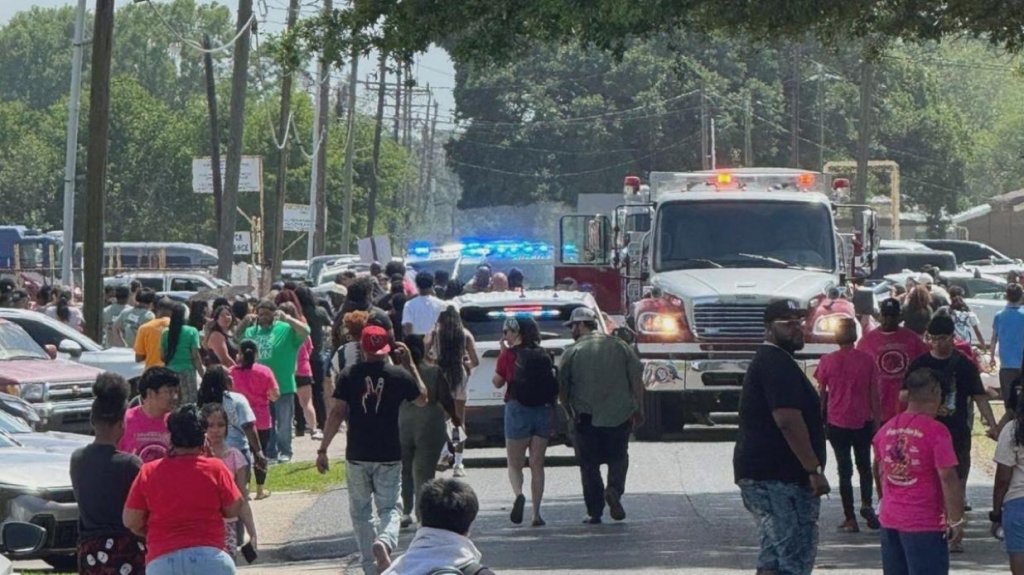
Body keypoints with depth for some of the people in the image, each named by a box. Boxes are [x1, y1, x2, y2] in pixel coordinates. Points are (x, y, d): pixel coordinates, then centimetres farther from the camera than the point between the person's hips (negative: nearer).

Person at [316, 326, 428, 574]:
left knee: (360, 511, 13)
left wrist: (323, 449, -5)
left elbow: (337, 413, -8)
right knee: (389, 508, 6)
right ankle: (384, 542, -26)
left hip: (357, 455, 0)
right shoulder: (399, 375, -2)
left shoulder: (349, 376, -4)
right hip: (389, 455, 0)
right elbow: (423, 399, 15)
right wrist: (410, 365, 18)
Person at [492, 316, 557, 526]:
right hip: (544, 411, 4)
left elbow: (497, 382, 4)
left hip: (518, 410, -3)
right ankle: (536, 513, 6)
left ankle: (519, 494, -23)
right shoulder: (545, 355, 6)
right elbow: (555, 388, 7)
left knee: (515, 464, 6)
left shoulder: (510, 354, -6)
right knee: (537, 464, 10)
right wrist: (553, 418, 13)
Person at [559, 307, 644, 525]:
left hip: (586, 417, -2)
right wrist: (638, 409, 10)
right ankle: (614, 489, -10)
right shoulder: (620, 347, 3)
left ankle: (595, 512, 3)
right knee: (618, 457, 16)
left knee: (589, 465, 7)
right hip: (620, 415, 2)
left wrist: (570, 414, 15)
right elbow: (637, 380, 2)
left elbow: (562, 390, 0)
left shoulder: (572, 353, -3)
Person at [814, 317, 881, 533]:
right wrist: (877, 420, 8)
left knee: (844, 470, 4)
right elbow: (874, 393, 0)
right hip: (863, 422, 1)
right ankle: (866, 504, -4)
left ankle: (850, 519, 2)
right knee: (864, 466, 17)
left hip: (837, 423, -1)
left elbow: (821, 394, 1)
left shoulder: (828, 361, -5)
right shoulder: (867, 360, -3)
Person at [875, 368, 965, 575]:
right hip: (925, 525, -6)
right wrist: (956, 520, -12)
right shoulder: (936, 432, -15)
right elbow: (947, 478, -18)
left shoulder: (886, 429, 5)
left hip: (890, 519, 7)